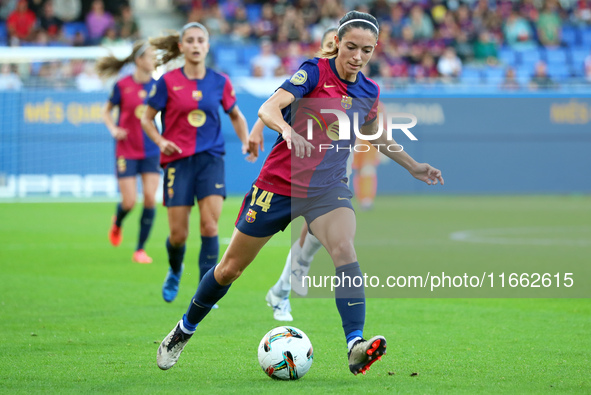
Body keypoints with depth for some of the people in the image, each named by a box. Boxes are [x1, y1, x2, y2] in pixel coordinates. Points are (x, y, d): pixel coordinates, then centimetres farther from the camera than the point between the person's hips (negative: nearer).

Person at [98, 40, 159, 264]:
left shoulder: (157, 85, 0)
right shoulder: (123, 85, -7)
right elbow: (107, 111, 8)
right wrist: (114, 129, -9)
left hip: (151, 151, 2)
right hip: (126, 151, -2)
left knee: (150, 197, -9)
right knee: (129, 201, -6)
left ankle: (140, 249, 2)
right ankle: (117, 224, 32)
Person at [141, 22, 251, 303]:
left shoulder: (220, 82, 4)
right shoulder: (167, 82, -2)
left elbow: (235, 115, 19)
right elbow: (147, 118, 6)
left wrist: (246, 141, 4)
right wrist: (161, 142, -11)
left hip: (210, 159, 1)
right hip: (178, 161, -1)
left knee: (210, 225, -13)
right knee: (178, 234, 0)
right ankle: (175, 272, 33)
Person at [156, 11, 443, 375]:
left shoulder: (369, 93, 5)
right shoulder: (314, 72, -12)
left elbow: (374, 134, 27)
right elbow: (268, 108, -26)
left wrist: (412, 166, 26)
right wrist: (288, 130, -46)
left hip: (328, 189, 3)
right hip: (280, 183, -3)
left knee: (345, 250, -28)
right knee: (231, 268, 8)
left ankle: (356, 346, -42)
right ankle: (185, 329, 33)